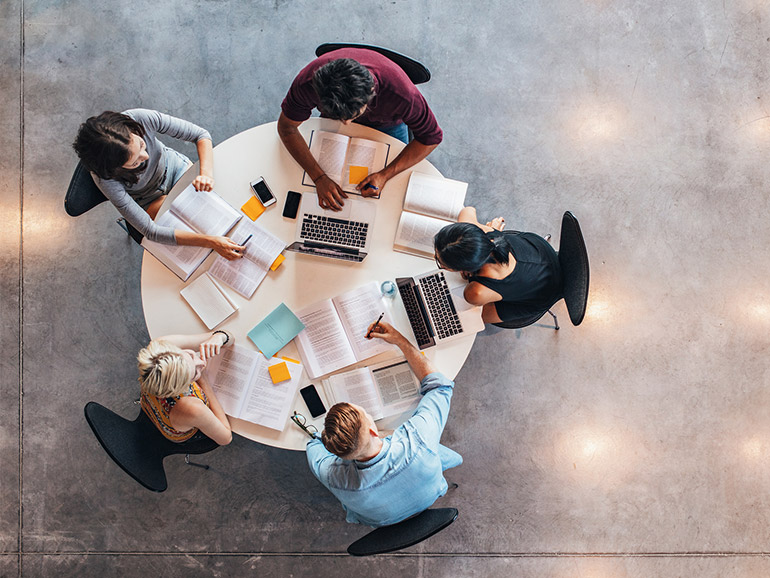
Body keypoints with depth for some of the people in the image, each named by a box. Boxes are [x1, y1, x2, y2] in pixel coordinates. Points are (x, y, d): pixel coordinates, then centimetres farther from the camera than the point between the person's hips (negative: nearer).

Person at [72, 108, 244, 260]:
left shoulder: (141, 118, -36)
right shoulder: (105, 179, -39)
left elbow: (201, 134, -23)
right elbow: (151, 231, -36)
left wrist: (206, 173, -43)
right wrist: (210, 241, -44)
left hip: (174, 166, 3)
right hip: (149, 199, -3)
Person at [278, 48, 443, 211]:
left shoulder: (400, 93, -47)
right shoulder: (308, 82, -43)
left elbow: (431, 137, -30)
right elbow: (286, 127, -27)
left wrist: (385, 175, -39)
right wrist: (319, 178, -37)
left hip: (387, 125, -1)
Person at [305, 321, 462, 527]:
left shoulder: (334, 477, -43)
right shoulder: (417, 440, -47)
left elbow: (314, 445, -15)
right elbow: (440, 385, -26)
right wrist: (400, 340, -22)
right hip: (428, 500, 0)